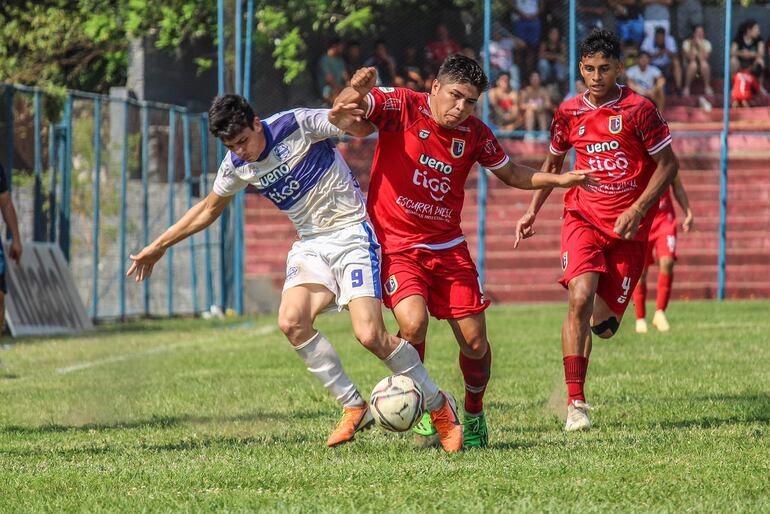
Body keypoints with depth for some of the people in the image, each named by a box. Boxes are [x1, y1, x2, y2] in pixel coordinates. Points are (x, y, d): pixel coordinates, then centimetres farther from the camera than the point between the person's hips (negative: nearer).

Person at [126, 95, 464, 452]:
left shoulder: (297, 125, -15)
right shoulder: (236, 167, 3)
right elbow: (209, 208, 20)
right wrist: (159, 246, 22)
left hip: (352, 233, -6)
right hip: (311, 245, 6)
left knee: (370, 335, -19)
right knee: (291, 321, -22)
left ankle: (438, 406, 3)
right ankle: (354, 407, -7)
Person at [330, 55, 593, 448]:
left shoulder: (475, 135, 1)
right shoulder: (401, 107, -10)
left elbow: (510, 173, 17)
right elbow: (344, 110, -20)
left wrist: (557, 180, 2)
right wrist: (356, 92, -44)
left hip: (447, 246, 4)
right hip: (395, 245, -4)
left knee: (475, 343, -1)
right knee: (414, 323, -26)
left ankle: (474, 415, 28)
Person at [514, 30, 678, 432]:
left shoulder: (638, 109, -7)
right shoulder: (569, 112, 3)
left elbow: (668, 164, -3)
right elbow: (553, 163, 20)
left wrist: (637, 210, -13)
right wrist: (533, 211, 11)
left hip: (628, 227, -1)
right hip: (583, 217, 1)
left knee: (604, 325, 0)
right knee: (580, 297, -23)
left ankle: (602, 311, 42)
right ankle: (575, 403, -21)